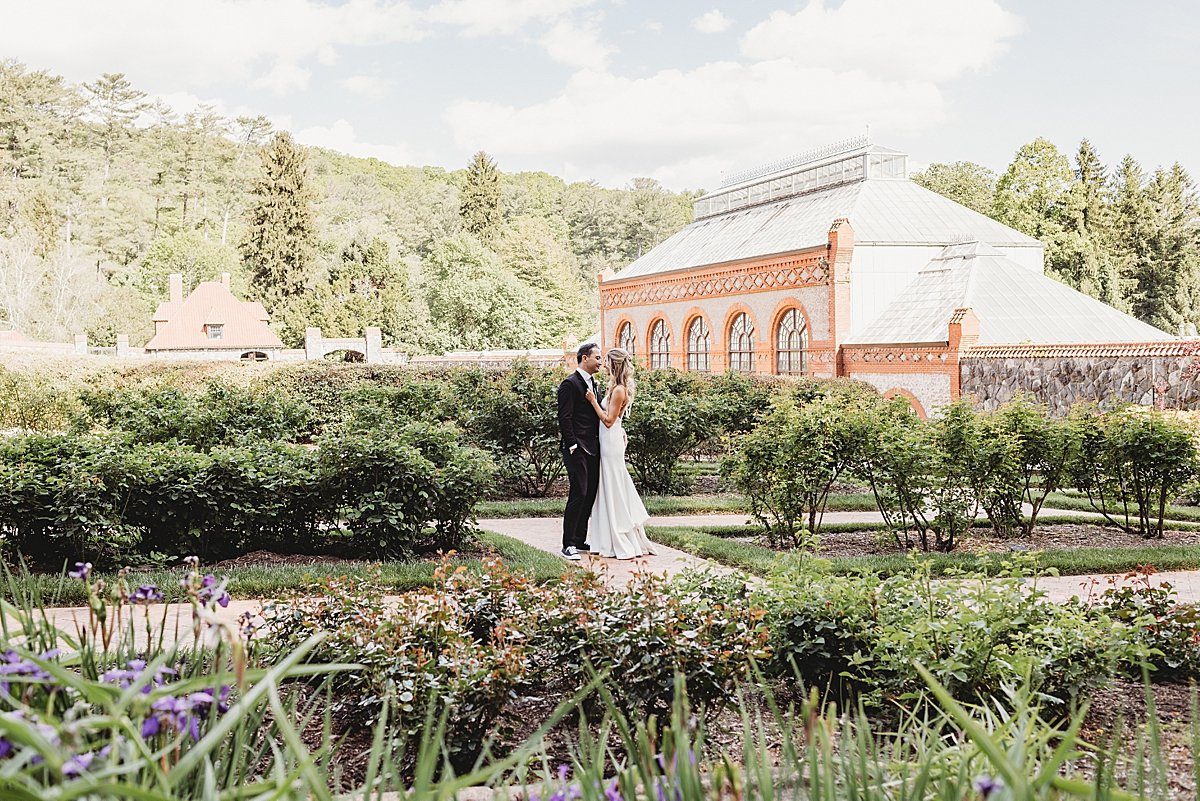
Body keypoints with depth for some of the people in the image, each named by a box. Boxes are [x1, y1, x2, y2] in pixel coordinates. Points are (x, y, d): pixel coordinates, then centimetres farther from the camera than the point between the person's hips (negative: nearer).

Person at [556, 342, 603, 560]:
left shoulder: (592, 383, 19)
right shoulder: (570, 384, -10)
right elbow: (564, 419, -14)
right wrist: (573, 446, -19)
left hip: (593, 449, 9)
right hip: (578, 450, -9)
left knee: (590, 495, 10)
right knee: (578, 494, -11)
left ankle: (580, 540, 18)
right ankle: (568, 544, -7)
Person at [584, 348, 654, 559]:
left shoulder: (619, 390, -17)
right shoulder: (617, 387, 12)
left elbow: (608, 420, -19)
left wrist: (593, 401, -16)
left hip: (611, 442, -10)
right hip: (609, 441, 10)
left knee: (614, 490, -4)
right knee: (609, 491, 13)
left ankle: (623, 544, 3)